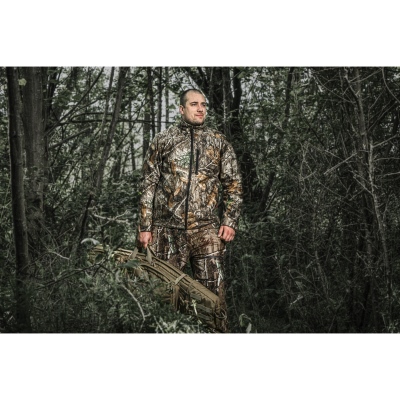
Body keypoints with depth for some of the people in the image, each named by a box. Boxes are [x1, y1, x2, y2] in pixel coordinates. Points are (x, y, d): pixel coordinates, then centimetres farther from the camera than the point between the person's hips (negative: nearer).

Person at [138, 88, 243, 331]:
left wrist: (230, 221, 0)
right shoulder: (162, 141, 9)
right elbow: (148, 185, 9)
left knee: (213, 291, -5)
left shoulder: (219, 143, 11)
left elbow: (233, 184, 11)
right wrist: (145, 227, 3)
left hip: (206, 229, 0)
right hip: (167, 229, 0)